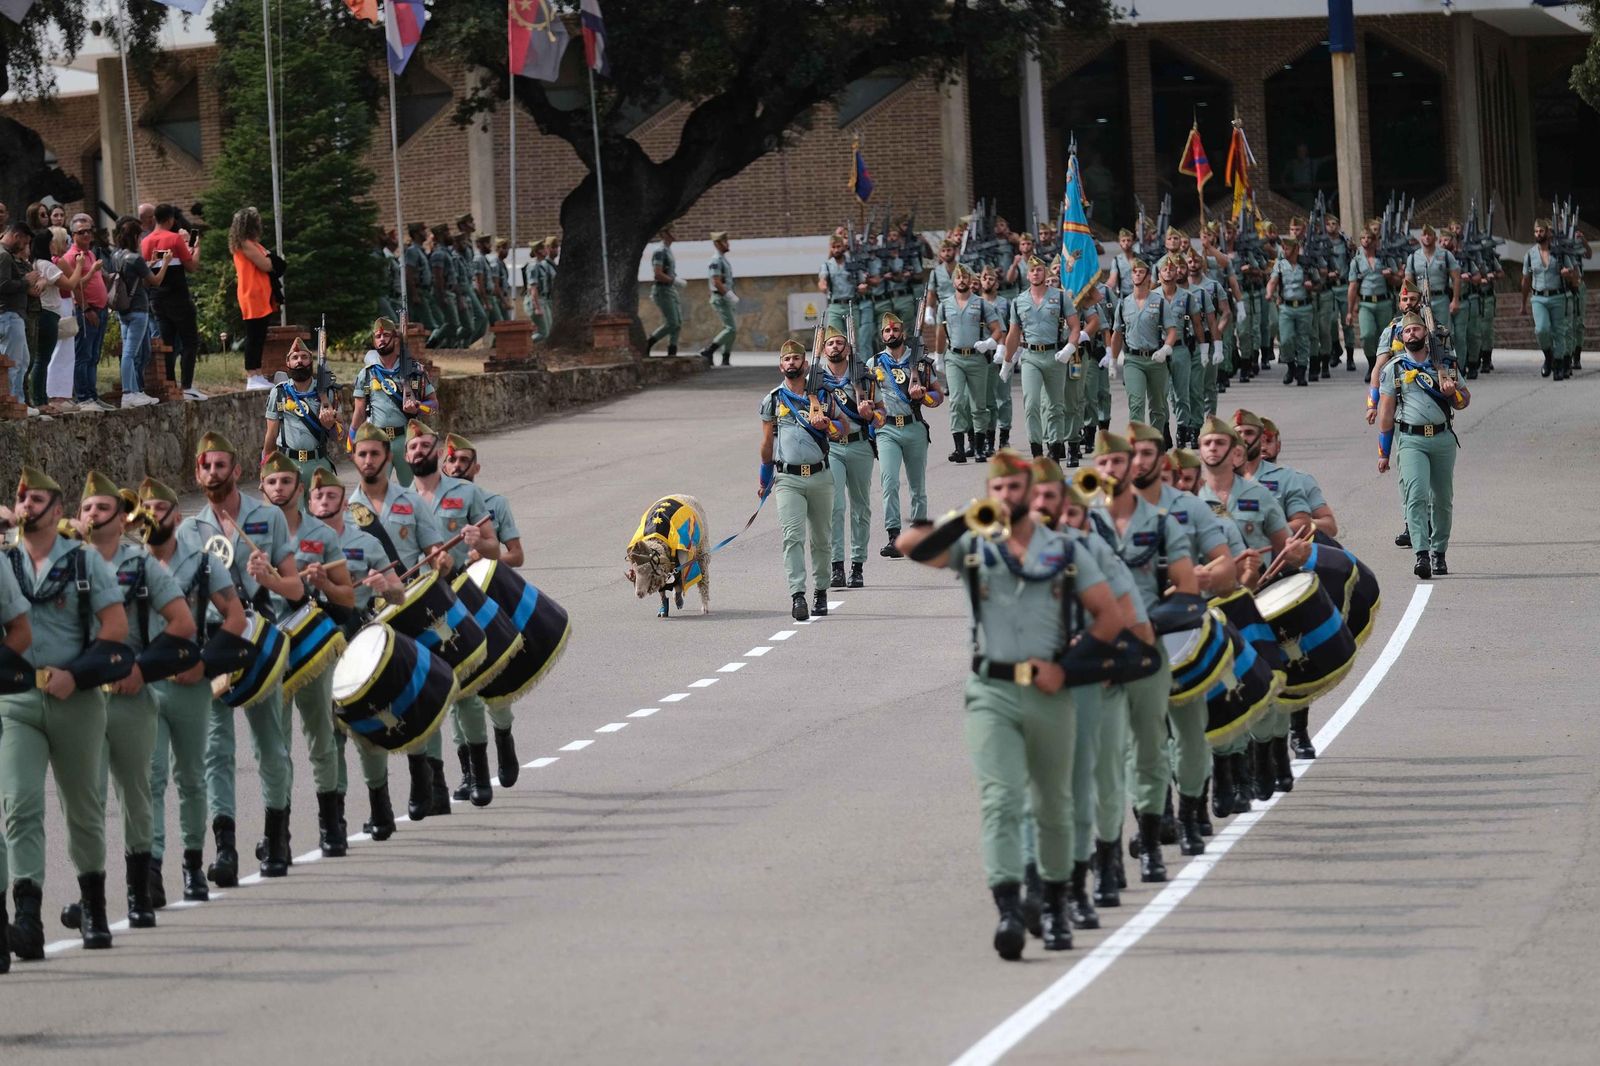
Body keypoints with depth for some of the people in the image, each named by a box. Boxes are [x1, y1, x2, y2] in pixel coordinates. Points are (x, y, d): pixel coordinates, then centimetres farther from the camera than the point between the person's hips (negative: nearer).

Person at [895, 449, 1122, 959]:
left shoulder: (1065, 552, 7)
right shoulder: (972, 548, 7)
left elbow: (1110, 616, 5)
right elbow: (911, 546, -9)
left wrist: (1067, 667, -4)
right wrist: (968, 519, -18)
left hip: (1049, 693, 1)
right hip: (992, 692, -1)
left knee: (1054, 807, 12)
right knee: (1000, 801, -14)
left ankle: (1055, 908, 27)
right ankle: (1008, 910, -23)